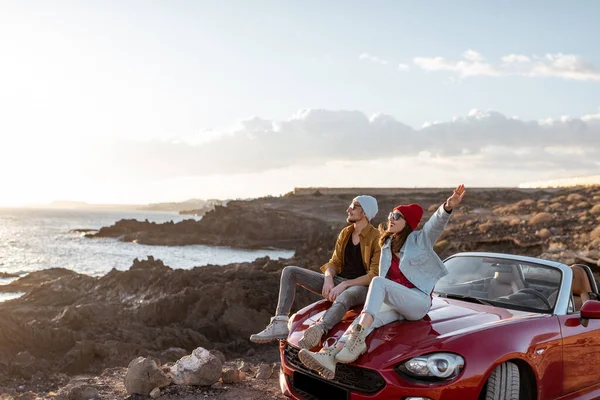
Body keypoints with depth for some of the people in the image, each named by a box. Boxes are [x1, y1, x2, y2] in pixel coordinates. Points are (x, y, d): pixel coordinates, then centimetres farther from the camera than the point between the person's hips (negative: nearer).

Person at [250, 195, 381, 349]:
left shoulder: (376, 238, -9)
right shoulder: (345, 233, 13)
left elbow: (375, 274, -15)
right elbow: (334, 262, 12)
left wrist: (344, 285, -22)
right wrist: (328, 279, -11)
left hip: (361, 286, -7)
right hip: (338, 282, 7)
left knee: (345, 297, -46)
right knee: (289, 272, -6)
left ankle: (316, 331, -74)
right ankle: (280, 325, -24)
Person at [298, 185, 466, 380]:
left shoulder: (420, 239, 3)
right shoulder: (387, 247, 21)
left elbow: (436, 223, -16)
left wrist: (448, 207, -37)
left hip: (419, 301, -5)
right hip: (395, 305, 5)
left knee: (379, 282, -31)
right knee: (368, 318, -28)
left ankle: (358, 339, -49)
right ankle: (329, 356, -52)